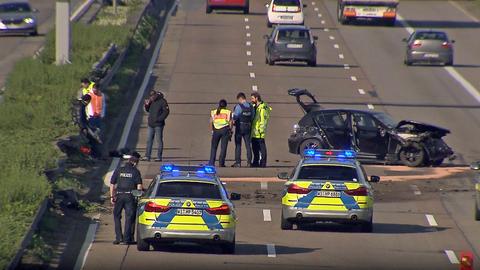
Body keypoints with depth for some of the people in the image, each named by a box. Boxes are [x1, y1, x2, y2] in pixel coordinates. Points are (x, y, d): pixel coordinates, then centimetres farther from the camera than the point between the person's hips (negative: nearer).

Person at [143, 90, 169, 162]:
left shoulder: (162, 101, -8)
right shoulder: (151, 101, 12)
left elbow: (166, 111, -12)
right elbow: (148, 110, 23)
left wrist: (159, 119, -18)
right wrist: (146, 105, 3)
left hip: (158, 125, -7)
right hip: (150, 124, 7)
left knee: (159, 140, -2)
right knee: (149, 140, 5)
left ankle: (159, 157, 1)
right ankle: (147, 156, 8)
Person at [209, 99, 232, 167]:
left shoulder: (213, 112, 12)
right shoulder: (228, 112, 7)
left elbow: (211, 122, 6)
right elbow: (230, 122, 1)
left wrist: (212, 131, 12)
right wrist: (230, 131, 7)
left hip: (216, 130, 1)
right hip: (225, 129, -1)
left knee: (213, 147, 8)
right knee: (223, 147, 2)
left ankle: (211, 162, 2)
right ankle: (221, 163, -1)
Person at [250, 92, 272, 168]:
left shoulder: (262, 107, -12)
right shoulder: (254, 107, 17)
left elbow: (263, 120, -16)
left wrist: (261, 130, -20)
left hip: (259, 133, -9)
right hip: (254, 132, 9)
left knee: (262, 149, -4)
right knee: (255, 149, 14)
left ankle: (263, 163, -2)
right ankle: (256, 162, 20)